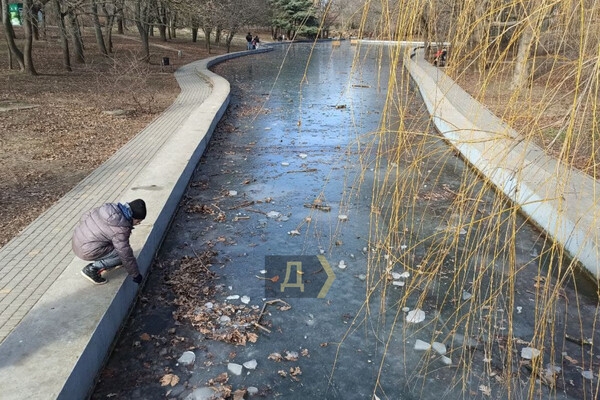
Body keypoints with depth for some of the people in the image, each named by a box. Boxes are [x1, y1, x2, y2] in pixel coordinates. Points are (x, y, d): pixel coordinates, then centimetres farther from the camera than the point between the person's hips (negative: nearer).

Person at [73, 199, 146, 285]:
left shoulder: (110, 207, -3)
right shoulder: (121, 230, -25)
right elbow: (126, 256, -17)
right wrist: (136, 275, -4)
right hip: (87, 251, -9)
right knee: (122, 253, -6)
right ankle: (92, 268, -2)